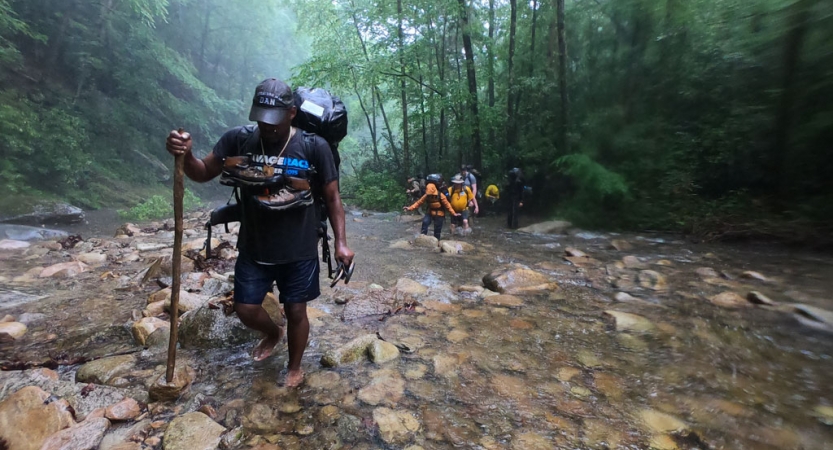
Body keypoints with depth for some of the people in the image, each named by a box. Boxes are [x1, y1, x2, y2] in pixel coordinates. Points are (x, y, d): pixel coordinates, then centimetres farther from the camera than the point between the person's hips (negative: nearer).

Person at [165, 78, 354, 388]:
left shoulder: (314, 147, -13)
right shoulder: (238, 139, -6)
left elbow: (332, 197, -6)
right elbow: (203, 173, 3)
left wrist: (340, 242, -10)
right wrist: (185, 155, -19)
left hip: (300, 249, -2)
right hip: (253, 247, 3)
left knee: (296, 311, 10)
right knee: (246, 309, 12)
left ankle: (294, 368, 38)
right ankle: (273, 333, 48)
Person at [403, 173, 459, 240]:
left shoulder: (441, 196, -21)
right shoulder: (426, 195, -12)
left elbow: (447, 205, -15)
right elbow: (419, 202, -9)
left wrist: (453, 213, -19)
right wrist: (410, 208, -17)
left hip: (439, 214, -3)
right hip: (430, 213, 3)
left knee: (437, 230, 2)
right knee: (425, 222, -23)